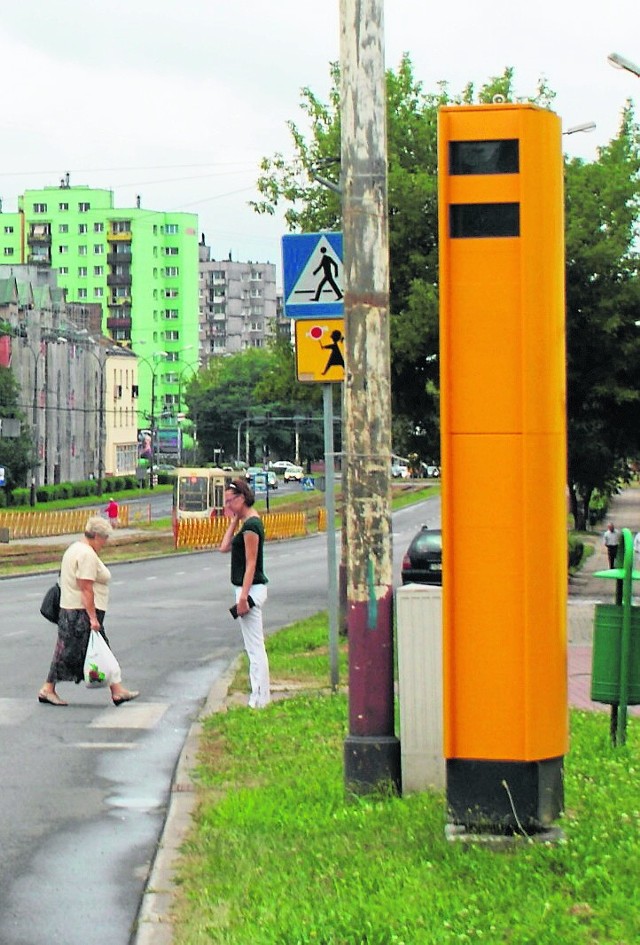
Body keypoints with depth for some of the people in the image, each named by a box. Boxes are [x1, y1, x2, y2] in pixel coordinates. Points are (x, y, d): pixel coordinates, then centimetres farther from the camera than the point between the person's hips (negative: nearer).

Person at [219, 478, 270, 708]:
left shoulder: (251, 525, -16)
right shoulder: (248, 522, 14)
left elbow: (251, 564, -20)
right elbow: (225, 547, 16)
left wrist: (243, 597, -22)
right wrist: (233, 521, 10)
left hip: (251, 589, -11)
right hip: (250, 589, 11)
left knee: (255, 646, -7)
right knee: (254, 646, 14)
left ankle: (259, 698, -4)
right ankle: (260, 695, 20)